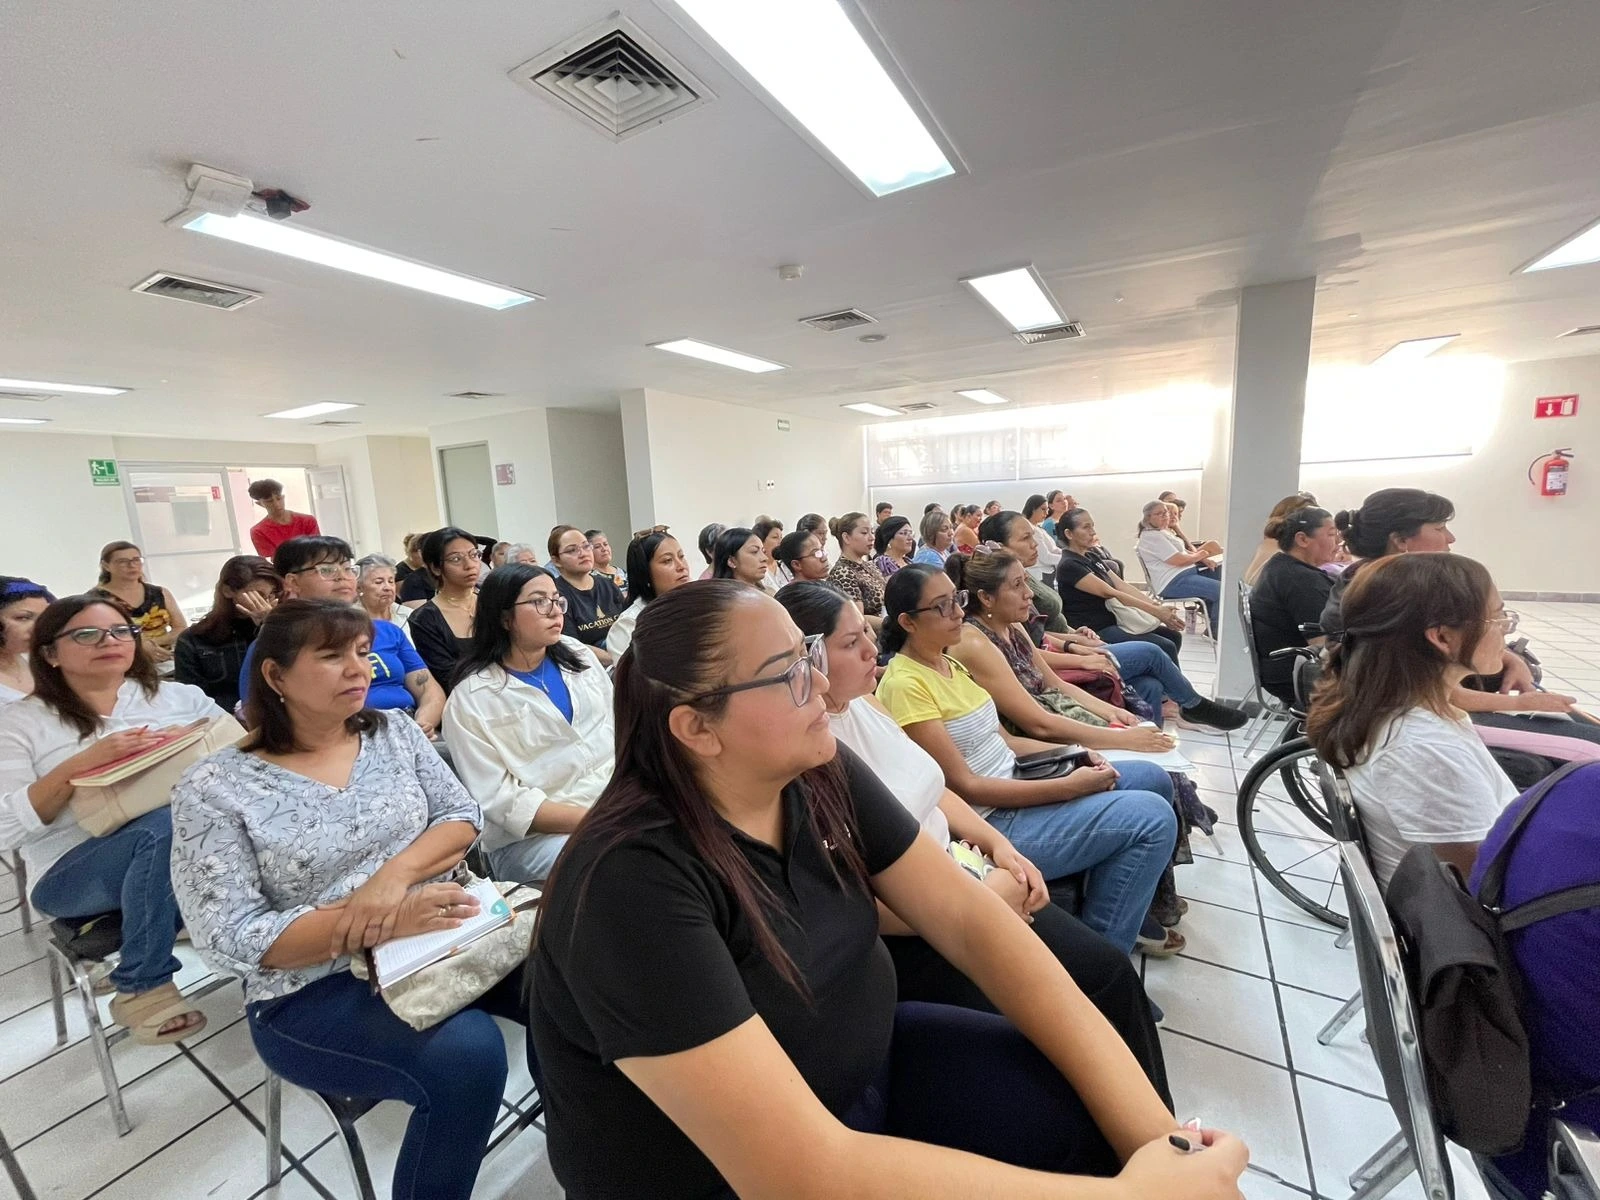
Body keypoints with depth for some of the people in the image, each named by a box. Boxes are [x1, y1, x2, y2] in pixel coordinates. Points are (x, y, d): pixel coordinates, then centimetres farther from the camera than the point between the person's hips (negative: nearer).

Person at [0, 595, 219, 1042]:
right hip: (72, 871, -2)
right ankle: (141, 988, -16)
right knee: (165, 824, -36)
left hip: (194, 848, 2)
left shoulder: (177, 695, 12)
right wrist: (82, 763, -18)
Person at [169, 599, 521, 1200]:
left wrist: (394, 874, -20)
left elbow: (462, 817, 1)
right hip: (311, 989, -3)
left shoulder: (393, 731, 3)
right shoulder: (213, 787, -8)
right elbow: (234, 940, -13)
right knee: (466, 1052, -30)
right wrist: (383, 924, -27)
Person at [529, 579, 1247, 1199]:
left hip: (862, 1066, 5)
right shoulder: (634, 881, -30)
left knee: (1096, 1116, -6)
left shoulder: (822, 775, -11)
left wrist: (1149, 1125, -17)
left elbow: (969, 919, -10)